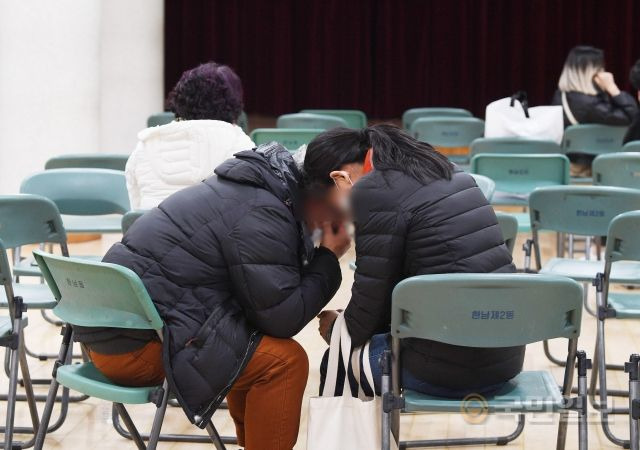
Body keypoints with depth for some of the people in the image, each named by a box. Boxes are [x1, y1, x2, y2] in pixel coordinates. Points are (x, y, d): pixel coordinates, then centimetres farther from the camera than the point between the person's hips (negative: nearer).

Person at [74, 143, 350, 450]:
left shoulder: (248, 189, 14)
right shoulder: (262, 214, -16)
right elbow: (282, 317, -14)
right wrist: (328, 258, -3)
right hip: (137, 346, -10)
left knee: (261, 343, 24)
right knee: (285, 360, -11)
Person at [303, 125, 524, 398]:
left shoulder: (375, 192, -13)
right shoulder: (436, 170, 14)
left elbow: (369, 301, -6)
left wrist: (334, 329, 15)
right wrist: (348, 324, 22)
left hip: (449, 365, -8)